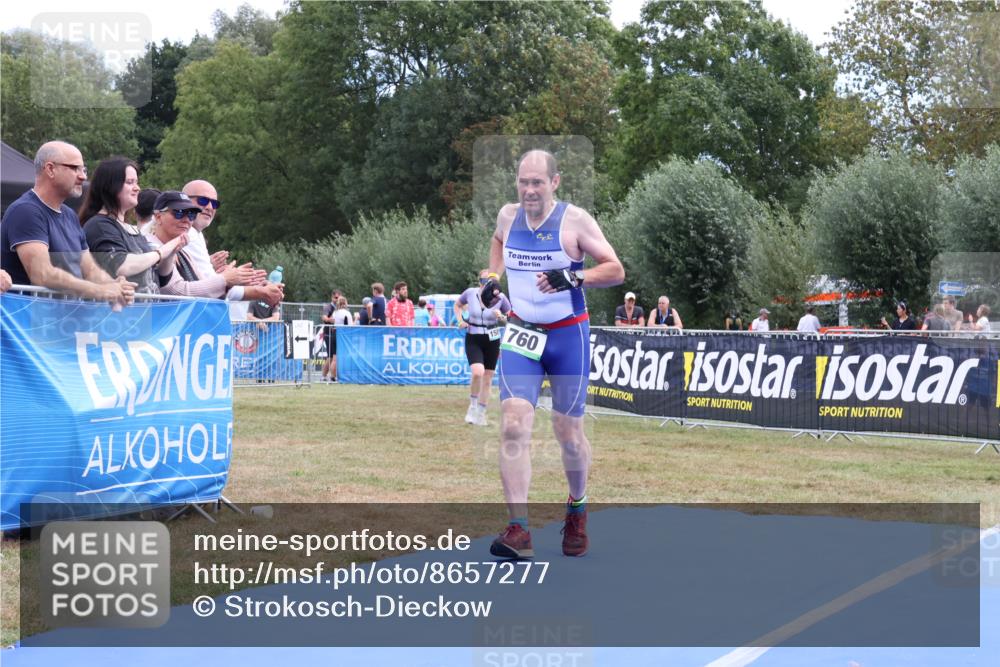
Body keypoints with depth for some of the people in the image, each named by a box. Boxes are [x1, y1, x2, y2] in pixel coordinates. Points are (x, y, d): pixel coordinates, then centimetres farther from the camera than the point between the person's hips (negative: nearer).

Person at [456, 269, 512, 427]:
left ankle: (480, 414, 23)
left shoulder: (500, 298, -8)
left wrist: (501, 317, -20)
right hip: (473, 340, -1)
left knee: (487, 378, 7)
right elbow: (457, 305, 16)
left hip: (492, 341, 1)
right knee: (477, 372, -22)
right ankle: (473, 405, 3)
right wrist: (460, 320, 0)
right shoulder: (470, 293, -5)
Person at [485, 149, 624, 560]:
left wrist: (573, 277, -26)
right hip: (520, 333, 3)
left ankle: (577, 507, 35)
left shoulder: (575, 220, -10)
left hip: (568, 336, -3)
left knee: (568, 433, 6)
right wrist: (493, 276, 11)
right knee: (514, 426, -15)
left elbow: (616, 270, -10)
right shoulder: (508, 215, 3)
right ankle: (519, 530, -18)